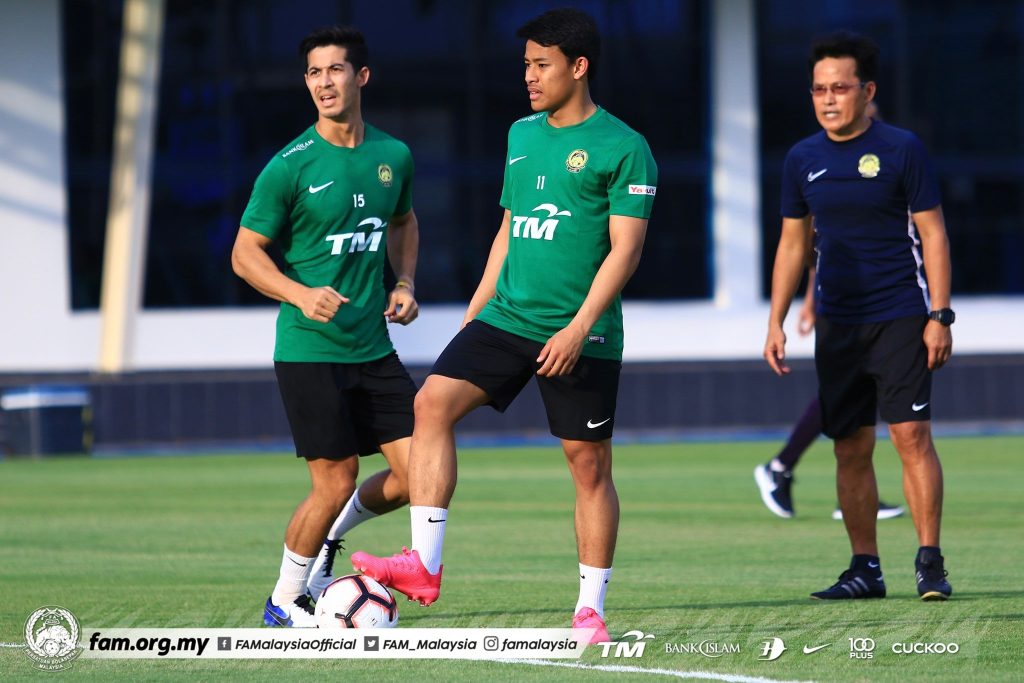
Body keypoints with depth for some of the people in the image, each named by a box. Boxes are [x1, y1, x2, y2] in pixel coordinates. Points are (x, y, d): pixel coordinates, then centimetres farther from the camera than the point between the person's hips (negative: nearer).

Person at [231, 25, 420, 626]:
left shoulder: (394, 156, 6)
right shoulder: (290, 166, -9)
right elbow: (246, 253, -5)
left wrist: (403, 284, 8)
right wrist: (302, 294, -21)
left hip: (374, 348, 5)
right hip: (310, 351, -5)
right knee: (336, 483, -6)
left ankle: (333, 529, 25)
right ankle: (285, 604, 15)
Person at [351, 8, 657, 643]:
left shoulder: (623, 148, -7)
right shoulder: (522, 136, 14)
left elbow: (625, 249, -12)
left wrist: (578, 327, -20)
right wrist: (476, 309, 18)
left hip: (581, 336, -6)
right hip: (507, 320, 6)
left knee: (590, 465, 0)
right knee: (433, 402, -13)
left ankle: (591, 609, 10)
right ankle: (425, 565, -16)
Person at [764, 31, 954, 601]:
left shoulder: (902, 149, -4)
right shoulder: (803, 159, 8)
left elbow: (932, 233, -3)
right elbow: (793, 244, 16)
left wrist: (940, 315, -9)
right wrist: (776, 323, 10)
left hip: (901, 316, -4)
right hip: (838, 324, 4)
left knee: (911, 433, -11)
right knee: (851, 447, 4)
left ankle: (930, 563, -5)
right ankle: (866, 568, 11)